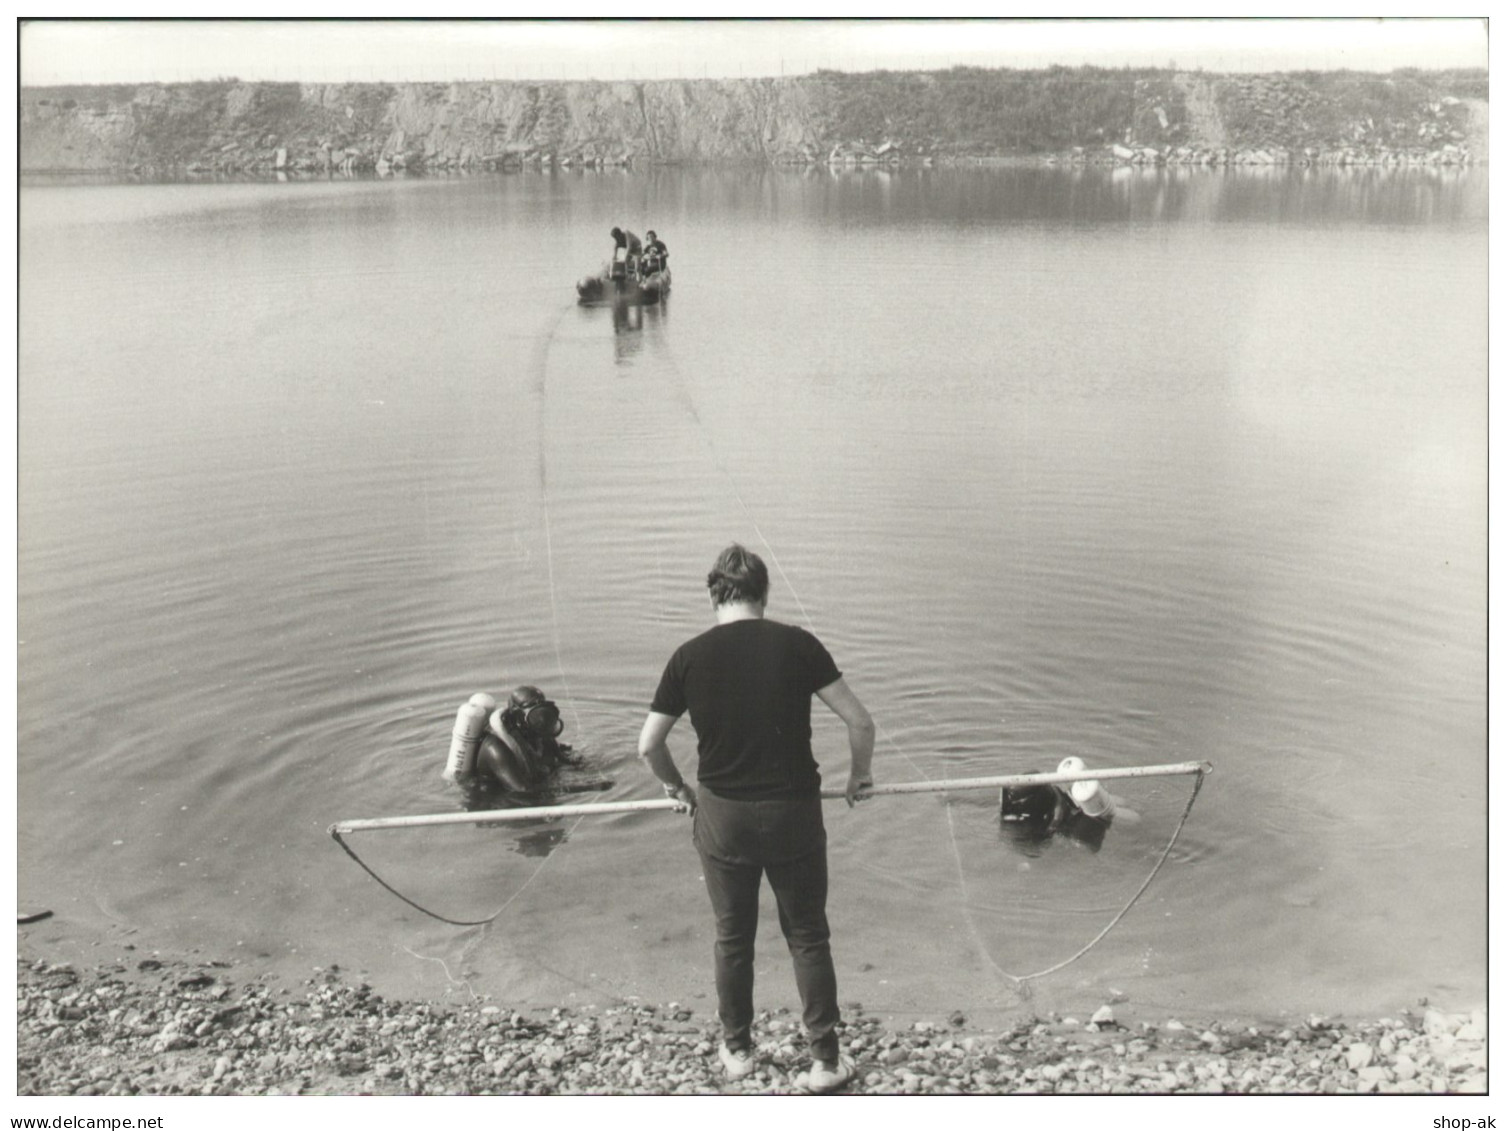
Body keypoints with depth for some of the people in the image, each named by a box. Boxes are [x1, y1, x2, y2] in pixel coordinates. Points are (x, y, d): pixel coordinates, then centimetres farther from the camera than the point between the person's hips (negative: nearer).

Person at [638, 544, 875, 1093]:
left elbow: (648, 745, 0)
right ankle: (825, 1060, 19)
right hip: (794, 812, -1)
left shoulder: (690, 655, -4)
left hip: (722, 816, 1)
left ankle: (737, 1050, 33)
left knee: (732, 939, 18)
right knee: (808, 938, 14)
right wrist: (859, 776, 13)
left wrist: (677, 789, 18)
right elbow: (859, 722, -6)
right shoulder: (796, 643, -6)